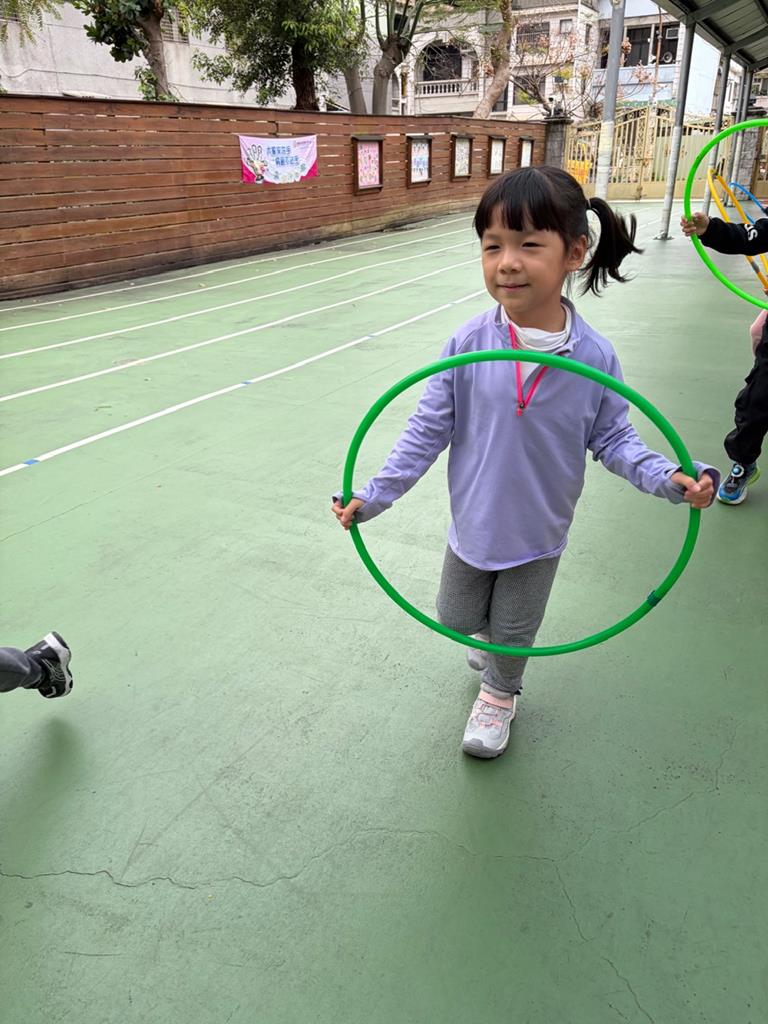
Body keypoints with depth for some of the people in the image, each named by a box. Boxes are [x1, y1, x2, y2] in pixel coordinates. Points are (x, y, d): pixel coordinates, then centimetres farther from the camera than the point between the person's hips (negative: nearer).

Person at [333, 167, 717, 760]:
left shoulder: (595, 359, -18)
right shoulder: (467, 345, -18)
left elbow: (612, 438, -5)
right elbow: (428, 431, -11)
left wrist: (667, 479, -21)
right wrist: (375, 496, -13)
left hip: (538, 534, -1)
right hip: (473, 525, 1)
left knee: (514, 631, 19)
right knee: (457, 617, 22)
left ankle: (498, 695, 51)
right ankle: (492, 635, 59)